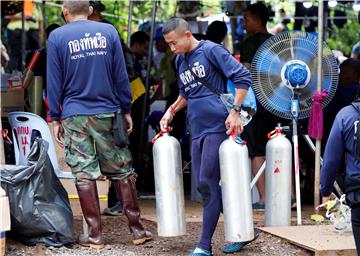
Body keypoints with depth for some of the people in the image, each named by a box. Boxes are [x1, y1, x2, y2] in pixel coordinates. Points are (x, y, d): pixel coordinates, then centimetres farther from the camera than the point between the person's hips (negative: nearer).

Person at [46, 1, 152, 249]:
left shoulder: (57, 37, 0)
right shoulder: (108, 31, 3)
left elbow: (54, 81, 0)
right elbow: (121, 75, 3)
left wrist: (55, 118, 6)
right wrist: (126, 110, 10)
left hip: (75, 116, -1)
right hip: (107, 113, 1)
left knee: (84, 174, 2)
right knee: (122, 170, 8)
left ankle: (95, 234, 3)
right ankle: (137, 229, 9)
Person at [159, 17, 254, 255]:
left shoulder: (211, 51, -8)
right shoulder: (180, 60, 15)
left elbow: (243, 77, -11)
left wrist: (235, 111, -16)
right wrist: (172, 110, 13)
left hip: (218, 127, -8)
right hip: (197, 130, 8)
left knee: (207, 184, -10)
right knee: (205, 185, 7)